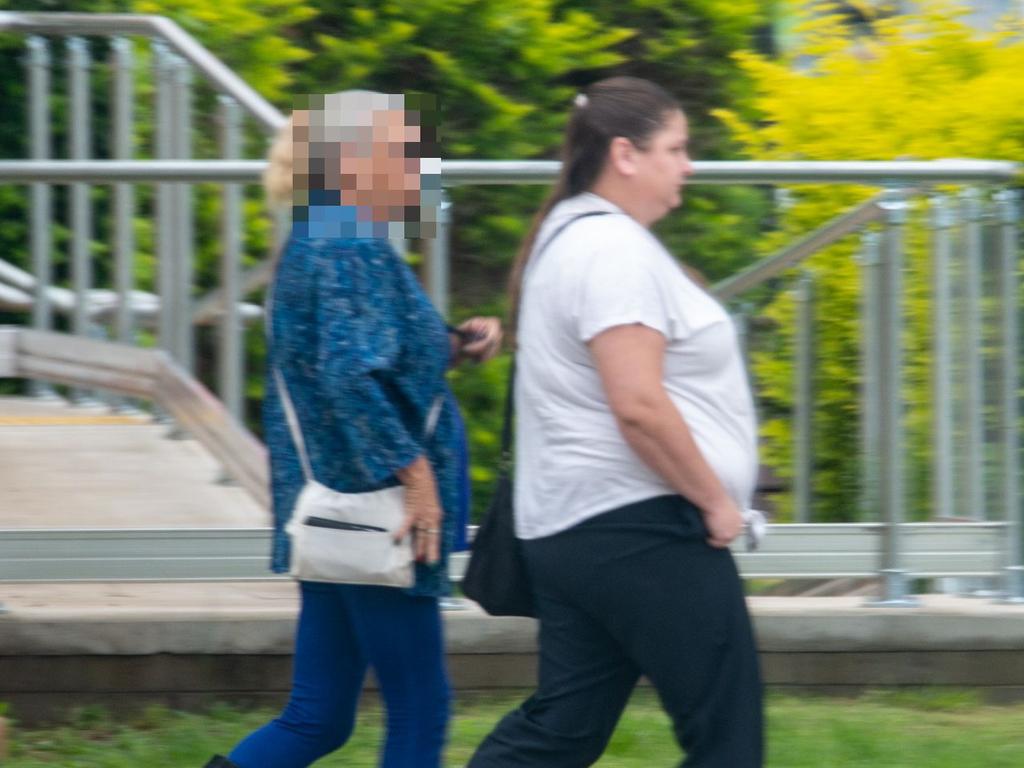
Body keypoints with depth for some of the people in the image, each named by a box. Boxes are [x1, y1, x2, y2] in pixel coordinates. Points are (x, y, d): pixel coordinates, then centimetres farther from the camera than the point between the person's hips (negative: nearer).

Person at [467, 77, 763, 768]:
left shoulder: (566, 238, 17)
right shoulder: (614, 250, -16)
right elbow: (638, 405, -24)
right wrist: (715, 500, -14)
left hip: (569, 529, 10)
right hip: (640, 529, -10)